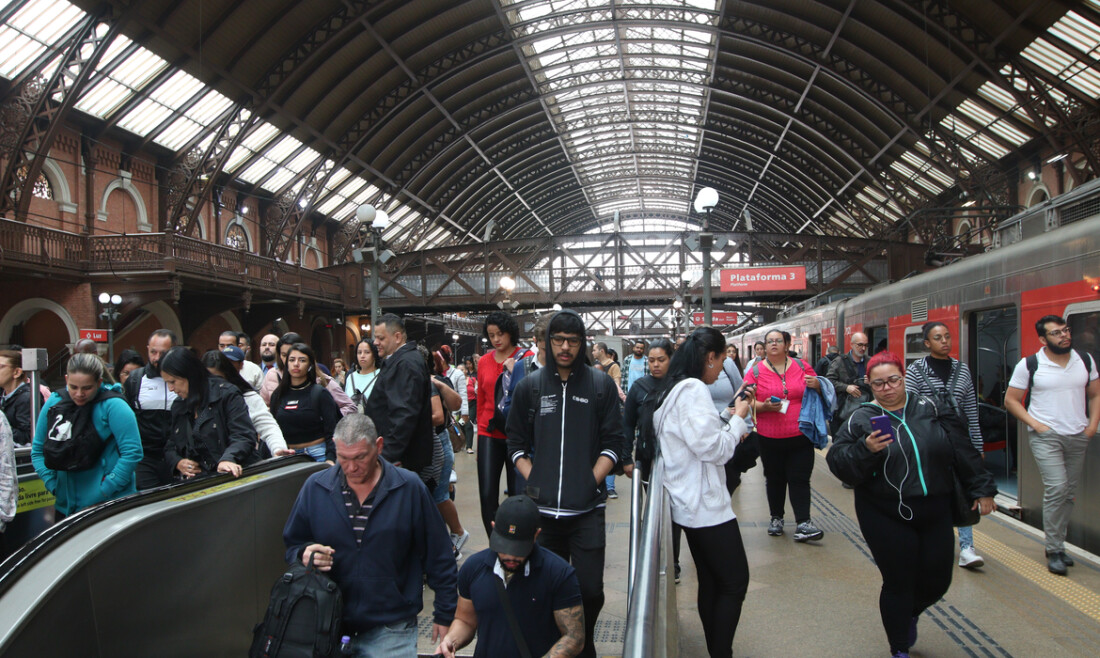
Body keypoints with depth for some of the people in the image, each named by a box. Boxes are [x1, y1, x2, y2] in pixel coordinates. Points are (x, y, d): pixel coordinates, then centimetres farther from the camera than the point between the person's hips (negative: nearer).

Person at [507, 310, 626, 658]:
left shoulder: (602, 385, 5)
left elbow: (613, 443, 5)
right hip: (542, 509, 1)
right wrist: (532, 480, 0)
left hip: (587, 509, -1)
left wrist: (592, 481, -5)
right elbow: (516, 443, 12)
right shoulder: (529, 386, 8)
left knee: (590, 590, -1)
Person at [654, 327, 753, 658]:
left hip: (690, 504, 10)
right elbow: (714, 450, -21)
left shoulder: (673, 389, 12)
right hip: (706, 504, -10)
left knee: (710, 582, 16)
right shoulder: (693, 389, -19)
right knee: (735, 581, 0)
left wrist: (727, 417, 12)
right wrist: (738, 417, -8)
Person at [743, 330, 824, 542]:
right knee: (775, 479, 11)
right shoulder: (755, 371, 0)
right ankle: (776, 518, 25)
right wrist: (764, 407, -22)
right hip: (769, 438, 0)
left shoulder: (802, 366, 5)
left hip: (800, 436, 0)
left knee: (800, 479, -2)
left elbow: (819, 393, 16)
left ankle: (803, 523, -1)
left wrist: (817, 385, -7)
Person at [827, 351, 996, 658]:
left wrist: (982, 489, 10)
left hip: (935, 512, 3)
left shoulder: (929, 409, 6)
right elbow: (836, 461, -8)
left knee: (938, 580, 9)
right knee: (899, 584, 2)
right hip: (886, 517, -3)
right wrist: (865, 449, -24)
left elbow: (963, 451, 10)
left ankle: (910, 615, 42)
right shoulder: (861, 419, -2)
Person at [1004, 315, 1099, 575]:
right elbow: (1011, 400, -1)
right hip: (1046, 436, -5)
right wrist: (1035, 424, -10)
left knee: (1069, 493, 9)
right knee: (1056, 488, -16)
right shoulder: (1029, 365, -6)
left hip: (1078, 437, 5)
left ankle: (1055, 544, 23)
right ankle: (1054, 550, -5)